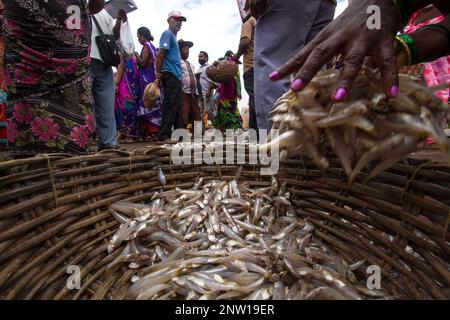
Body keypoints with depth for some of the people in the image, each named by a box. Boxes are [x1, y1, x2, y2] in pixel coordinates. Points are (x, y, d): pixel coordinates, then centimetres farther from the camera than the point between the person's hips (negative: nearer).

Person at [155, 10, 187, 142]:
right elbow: (160, 55, -12)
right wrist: (159, 76, -16)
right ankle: (164, 136, -11)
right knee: (170, 106, -13)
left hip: (176, 77, 10)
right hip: (170, 75, -10)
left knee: (177, 106, 9)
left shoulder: (173, 36, 26)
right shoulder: (167, 34, -2)